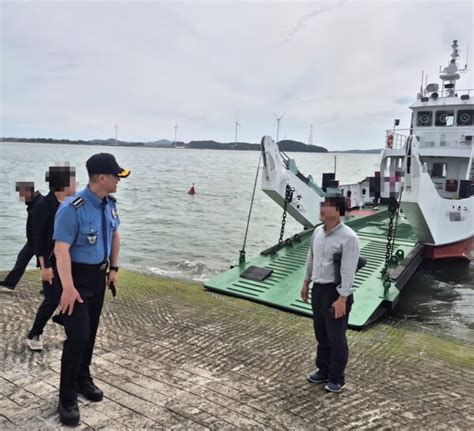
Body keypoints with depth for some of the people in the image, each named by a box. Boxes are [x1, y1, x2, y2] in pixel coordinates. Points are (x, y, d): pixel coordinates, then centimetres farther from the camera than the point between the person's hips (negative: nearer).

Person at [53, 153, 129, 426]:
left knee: (91, 332, 17)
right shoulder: (72, 209, -24)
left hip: (98, 275, 7)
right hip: (77, 276, -7)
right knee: (78, 336, -7)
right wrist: (68, 287, -31)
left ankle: (83, 379, 38)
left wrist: (114, 268, 13)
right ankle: (67, 398, 10)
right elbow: (61, 249, -26)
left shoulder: (110, 203, 0)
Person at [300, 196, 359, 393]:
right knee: (321, 334, 19)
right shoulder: (318, 231, 5)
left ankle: (336, 378, 24)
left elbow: (348, 270, -20)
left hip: (335, 292, -7)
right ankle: (323, 370, 37)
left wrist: (342, 299, -21)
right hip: (318, 289, 7)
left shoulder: (348, 237, -18)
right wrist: (306, 283, 20)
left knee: (336, 338, 6)